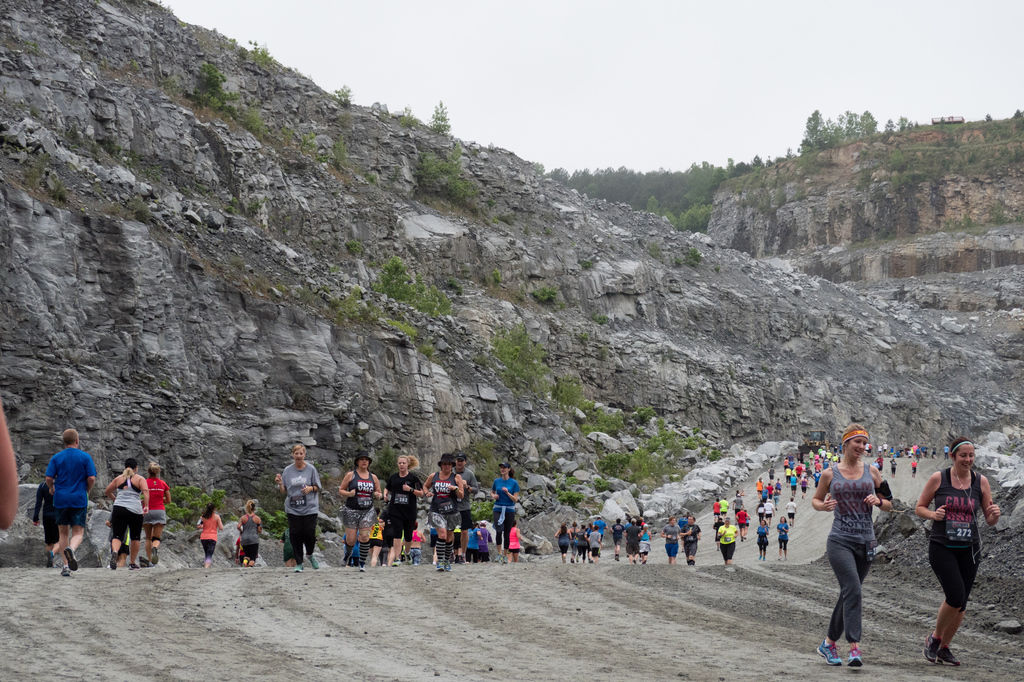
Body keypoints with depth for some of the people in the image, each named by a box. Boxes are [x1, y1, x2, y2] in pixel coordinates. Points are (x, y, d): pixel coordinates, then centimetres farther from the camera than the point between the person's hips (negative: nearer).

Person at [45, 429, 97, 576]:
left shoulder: (56, 458, 2)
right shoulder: (85, 457, -1)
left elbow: (48, 478, -3)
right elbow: (91, 478, -7)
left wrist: (52, 488, 18)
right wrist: (87, 490, 12)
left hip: (60, 499, 2)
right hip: (79, 499, -2)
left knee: (63, 533, 11)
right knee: (78, 532, 1)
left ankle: (66, 565, 6)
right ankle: (71, 549, -32)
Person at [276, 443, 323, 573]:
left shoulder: (311, 469, 1)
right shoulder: (287, 470, 6)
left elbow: (318, 487, 7)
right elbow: (284, 491, 10)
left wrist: (310, 488, -14)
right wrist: (280, 483, -10)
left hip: (309, 508, -1)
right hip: (292, 509, 1)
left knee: (309, 533, -5)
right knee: (295, 535, -2)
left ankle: (310, 555, 25)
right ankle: (298, 563, 9)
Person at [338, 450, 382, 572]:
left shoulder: (373, 477, 10)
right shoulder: (351, 475, 1)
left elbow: (379, 494, 18)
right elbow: (340, 490, 4)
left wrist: (378, 495, -5)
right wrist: (348, 494, -16)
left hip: (368, 511, 2)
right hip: (352, 511, -2)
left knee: (364, 537, -9)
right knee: (351, 540, -2)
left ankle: (362, 563, 1)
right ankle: (348, 553, 33)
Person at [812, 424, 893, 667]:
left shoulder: (871, 471, 8)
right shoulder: (830, 473, 3)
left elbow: (889, 505, 14)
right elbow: (815, 500, 15)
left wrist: (878, 501, -8)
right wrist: (824, 506, -7)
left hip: (865, 542, 4)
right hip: (839, 541, -3)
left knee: (848, 594, 9)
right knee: (852, 590, -20)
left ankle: (828, 643, 25)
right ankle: (855, 648, -23)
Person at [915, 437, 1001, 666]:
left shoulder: (981, 482, 3)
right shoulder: (938, 479, -3)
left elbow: (990, 520, 7)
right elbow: (919, 508, 6)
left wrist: (995, 514, -16)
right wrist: (933, 515, -14)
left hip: (969, 550, 3)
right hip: (942, 547, -3)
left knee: (961, 603, 5)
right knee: (956, 596, -17)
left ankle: (944, 647, 24)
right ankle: (934, 638, 8)